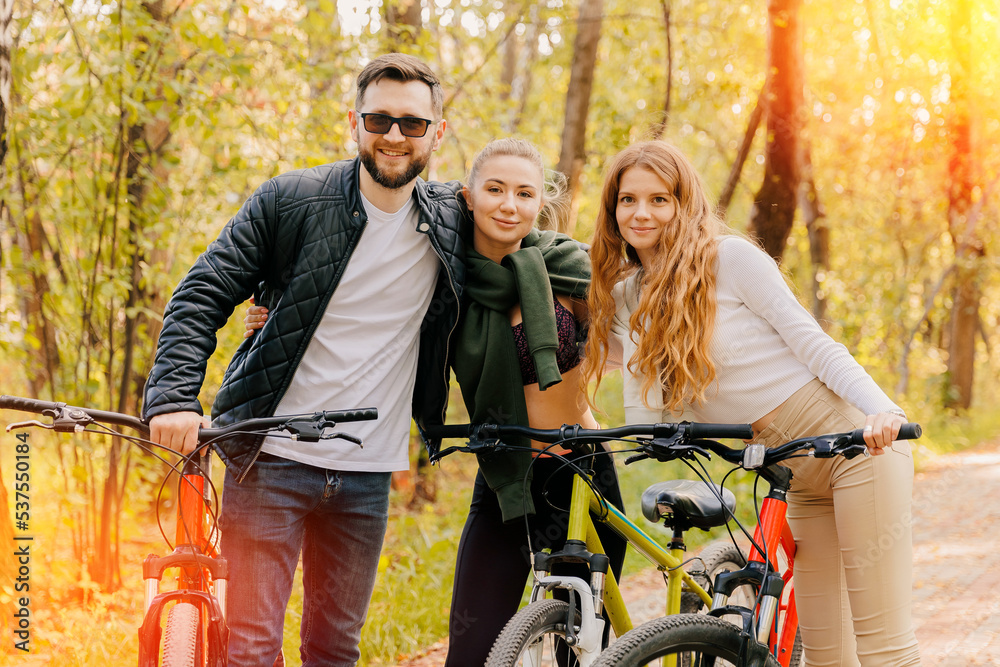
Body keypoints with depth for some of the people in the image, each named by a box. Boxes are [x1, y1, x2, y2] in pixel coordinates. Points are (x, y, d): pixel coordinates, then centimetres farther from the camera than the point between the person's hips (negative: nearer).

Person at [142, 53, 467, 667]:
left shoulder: (453, 221, 3)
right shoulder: (291, 201, -6)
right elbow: (203, 295, -6)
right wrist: (174, 397, -20)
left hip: (366, 472, 3)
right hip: (273, 458, -3)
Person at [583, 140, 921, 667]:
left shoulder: (728, 257, -8)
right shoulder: (626, 297, 10)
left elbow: (808, 340, -11)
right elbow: (647, 413, 4)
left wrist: (879, 409, -26)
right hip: (801, 473, 7)